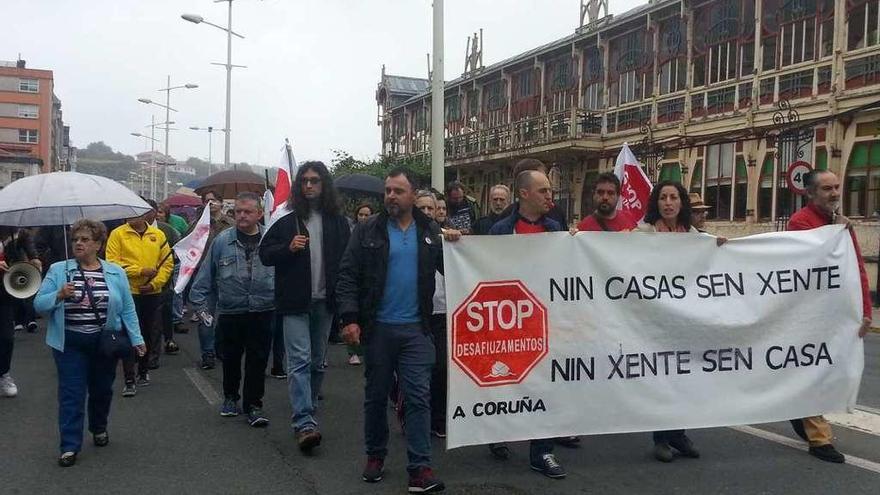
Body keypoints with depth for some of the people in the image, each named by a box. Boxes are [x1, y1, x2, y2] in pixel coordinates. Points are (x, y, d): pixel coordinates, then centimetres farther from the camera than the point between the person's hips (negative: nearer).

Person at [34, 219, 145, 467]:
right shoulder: (58, 270, -1)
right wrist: (59, 295, -22)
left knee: (102, 390, 16)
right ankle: (70, 446, 7)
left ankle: (99, 428, 40)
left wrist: (136, 339, -2)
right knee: (71, 393, -1)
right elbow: (39, 304, -3)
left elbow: (127, 310, 2)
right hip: (70, 343, -1)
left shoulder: (116, 272, 2)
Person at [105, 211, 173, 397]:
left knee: (148, 333, 14)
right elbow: (112, 262, -10)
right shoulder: (118, 234, -3)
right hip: (128, 292, -3)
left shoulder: (158, 235, 4)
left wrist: (155, 283, -8)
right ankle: (129, 380, -1)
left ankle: (143, 371, 31)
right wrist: (140, 271, -16)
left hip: (152, 293, 3)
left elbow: (167, 262, 5)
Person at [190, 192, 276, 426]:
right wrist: (199, 303, 2)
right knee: (230, 359, 16)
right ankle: (230, 397, 36)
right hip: (230, 313, 1)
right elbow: (205, 274, 4)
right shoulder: (222, 240, -2)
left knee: (257, 361, 4)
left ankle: (253, 405, 15)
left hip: (262, 313, -1)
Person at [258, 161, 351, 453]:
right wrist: (289, 248, -14)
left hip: (324, 303, 3)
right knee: (300, 361, -10)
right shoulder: (287, 222, 2)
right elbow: (265, 254, 5)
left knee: (318, 362, 13)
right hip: (295, 303, -3)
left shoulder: (338, 223, 6)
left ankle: (306, 412, 30)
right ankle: (304, 423, -13)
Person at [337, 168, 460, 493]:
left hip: (416, 329, 1)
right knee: (376, 395, 12)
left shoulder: (430, 231, 6)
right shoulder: (368, 230, -1)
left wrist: (455, 246, -11)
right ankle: (375, 455, 29)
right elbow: (348, 276, -4)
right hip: (377, 327, -1)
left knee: (419, 397, -2)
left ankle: (420, 467, 3)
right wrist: (350, 318, -14)